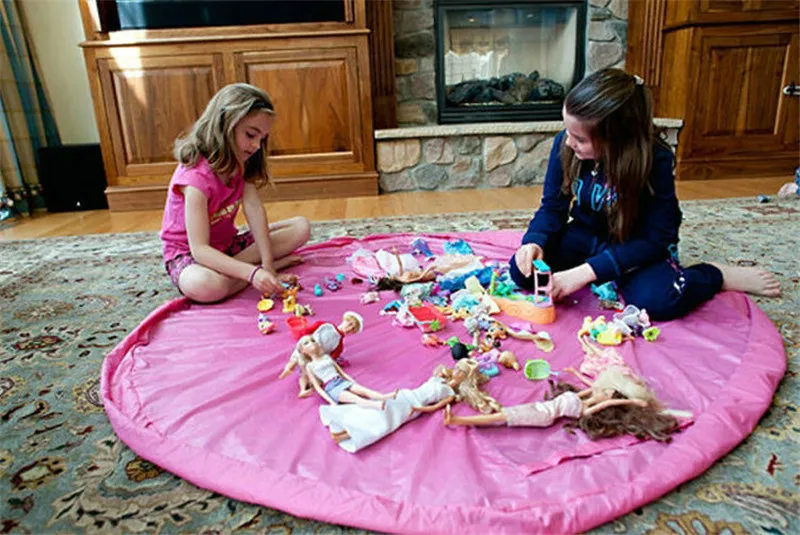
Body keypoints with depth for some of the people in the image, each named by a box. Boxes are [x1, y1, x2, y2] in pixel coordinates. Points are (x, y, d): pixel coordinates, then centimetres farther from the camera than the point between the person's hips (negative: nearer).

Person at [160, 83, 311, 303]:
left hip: (228, 245, 7)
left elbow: (254, 209, -17)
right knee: (204, 285, -43)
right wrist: (252, 272, -45)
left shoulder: (240, 164, -3)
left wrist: (267, 262, -28)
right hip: (188, 255, -7)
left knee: (301, 227, -7)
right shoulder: (196, 176, -27)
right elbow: (199, 249, -33)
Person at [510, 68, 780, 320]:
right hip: (587, 236, 4)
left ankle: (719, 276, -1)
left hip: (638, 245, -4)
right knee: (522, 271, -20)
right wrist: (535, 241, -30)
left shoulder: (656, 160, -28)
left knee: (656, 299, -35)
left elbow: (653, 240, -26)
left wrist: (585, 272, -36)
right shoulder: (564, 145, -18)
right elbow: (553, 206, -7)